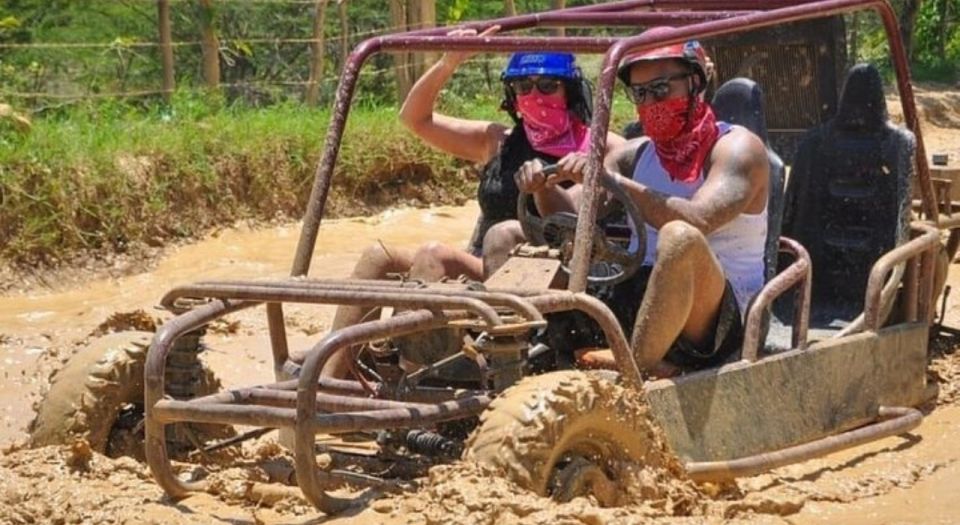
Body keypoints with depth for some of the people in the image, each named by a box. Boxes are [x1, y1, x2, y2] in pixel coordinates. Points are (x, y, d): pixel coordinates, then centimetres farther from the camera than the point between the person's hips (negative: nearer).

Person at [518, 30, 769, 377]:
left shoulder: (736, 147, -3)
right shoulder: (636, 155, 16)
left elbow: (698, 221, -23)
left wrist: (613, 181, -26)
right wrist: (542, 187, -11)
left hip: (714, 322, -7)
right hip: (633, 303, 7)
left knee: (680, 237, -39)